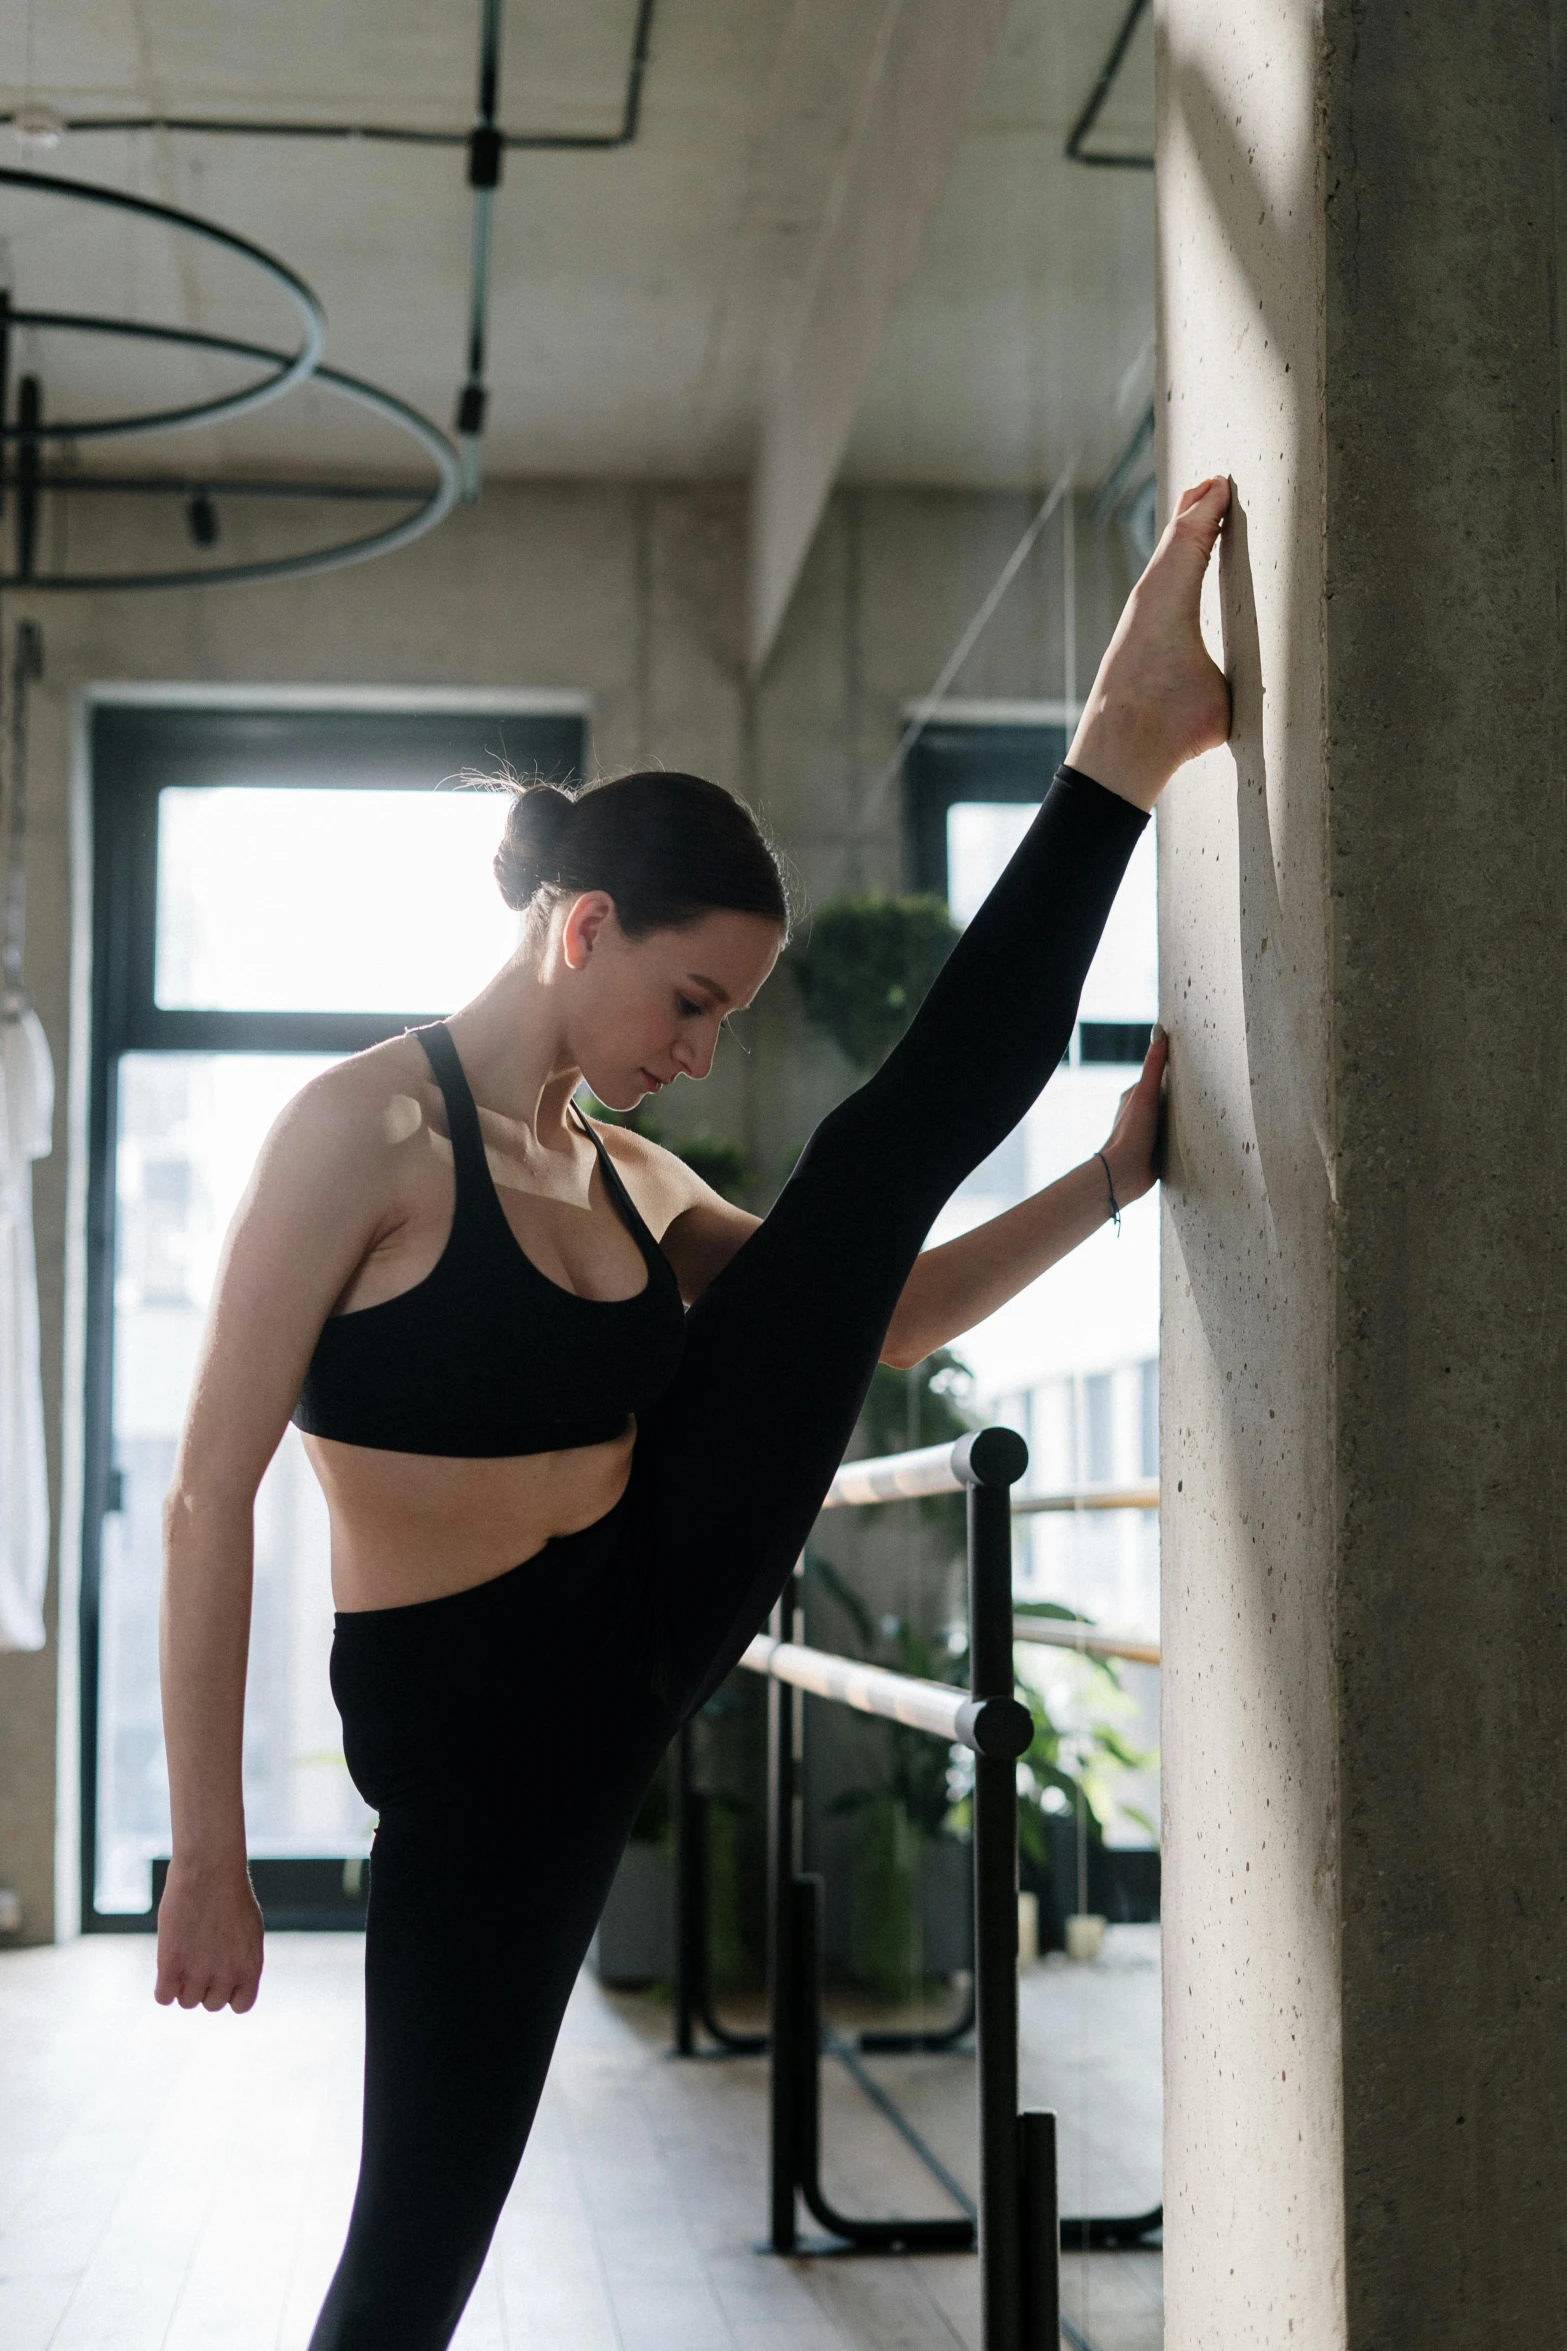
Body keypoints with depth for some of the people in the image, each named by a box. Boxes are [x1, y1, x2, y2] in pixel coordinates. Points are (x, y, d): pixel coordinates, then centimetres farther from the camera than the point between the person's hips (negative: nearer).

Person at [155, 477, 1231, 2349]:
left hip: (665, 1603, 6)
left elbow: (878, 1320, 17)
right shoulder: (362, 1133, -16)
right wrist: (207, 1862, -19)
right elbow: (210, 1502, -18)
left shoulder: (628, 1177, 6)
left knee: (893, 1143, -1)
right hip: (481, 1711, -6)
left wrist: (1109, 1176, 5)